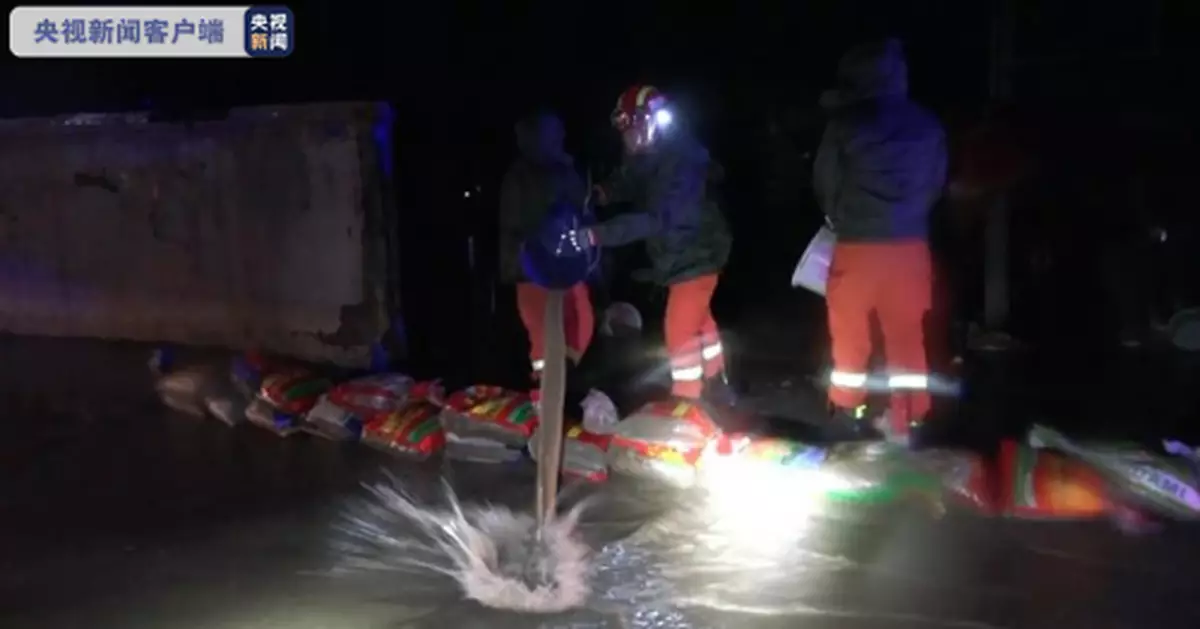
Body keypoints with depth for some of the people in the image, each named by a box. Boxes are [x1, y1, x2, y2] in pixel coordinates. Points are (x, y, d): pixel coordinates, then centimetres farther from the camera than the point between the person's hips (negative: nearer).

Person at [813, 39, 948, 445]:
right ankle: (905, 419, 13)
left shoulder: (845, 124, -7)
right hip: (911, 244, 3)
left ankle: (847, 411, 20)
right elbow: (936, 183, 13)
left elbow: (825, 181, 3)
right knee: (907, 334, 10)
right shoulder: (928, 126, 5)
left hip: (857, 244, -3)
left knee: (850, 329, 11)